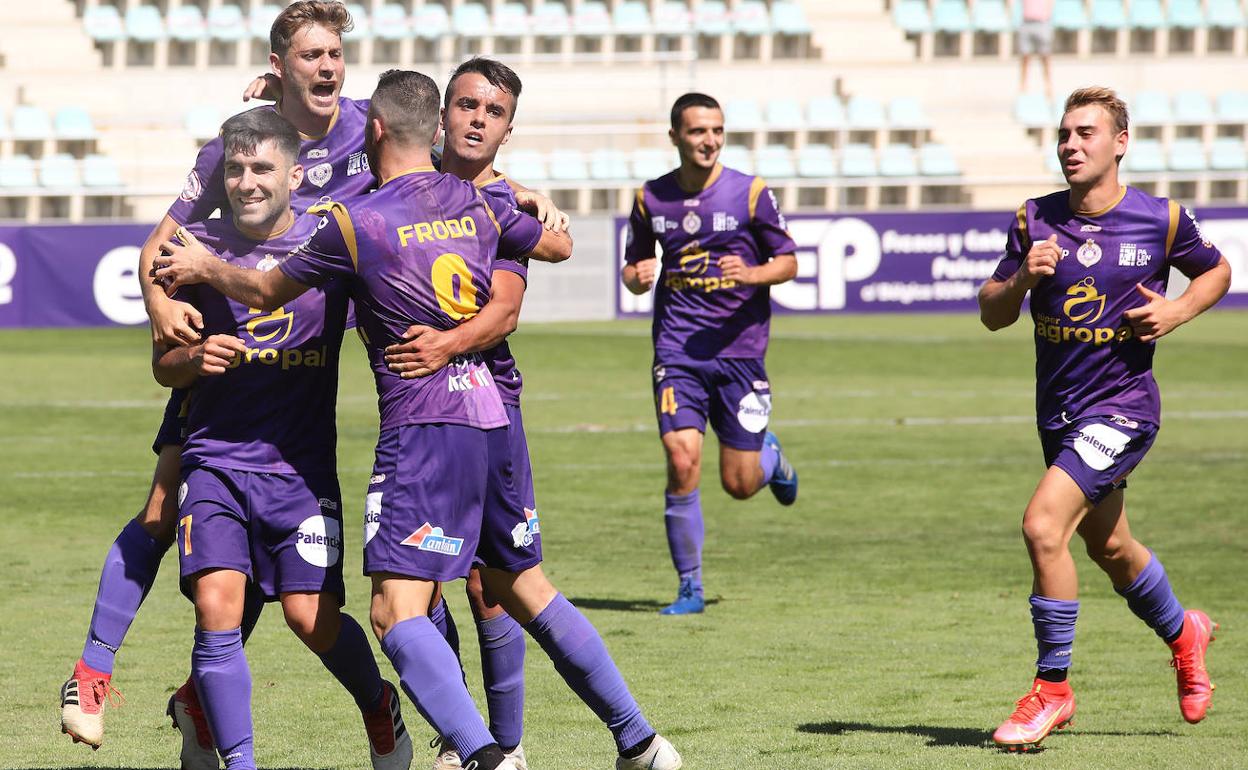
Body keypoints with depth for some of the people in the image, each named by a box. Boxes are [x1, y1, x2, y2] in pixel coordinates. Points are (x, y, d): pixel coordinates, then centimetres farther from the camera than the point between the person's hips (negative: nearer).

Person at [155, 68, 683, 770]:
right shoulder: (476, 201, 8)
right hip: (491, 416, 7)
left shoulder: (356, 223, -6)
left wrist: (206, 269, 26)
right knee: (523, 589, 19)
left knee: (397, 611, -11)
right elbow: (559, 245, 26)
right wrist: (532, 206, 45)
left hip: (423, 425, -7)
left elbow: (266, 292, 7)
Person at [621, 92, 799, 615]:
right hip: (677, 350, 1)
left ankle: (769, 455, 40)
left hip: (739, 349, -1)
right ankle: (689, 587, 0)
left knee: (739, 484, 2)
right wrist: (636, 277, -7)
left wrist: (752, 274, -17)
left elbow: (788, 262, 3)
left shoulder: (751, 193, -3)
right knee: (682, 465, -14)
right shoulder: (650, 199, 4)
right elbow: (634, 265, 16)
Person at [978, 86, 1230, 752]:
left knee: (1043, 525, -21)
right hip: (1057, 410, 5)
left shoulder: (1162, 220, -8)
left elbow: (1215, 271, 10)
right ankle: (1182, 633, 49)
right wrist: (1021, 279, -17)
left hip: (1122, 405, -5)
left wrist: (1176, 311, -9)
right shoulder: (1034, 220, -1)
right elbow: (992, 315, 3)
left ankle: (1052, 689, -9)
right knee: (1109, 548, 20)